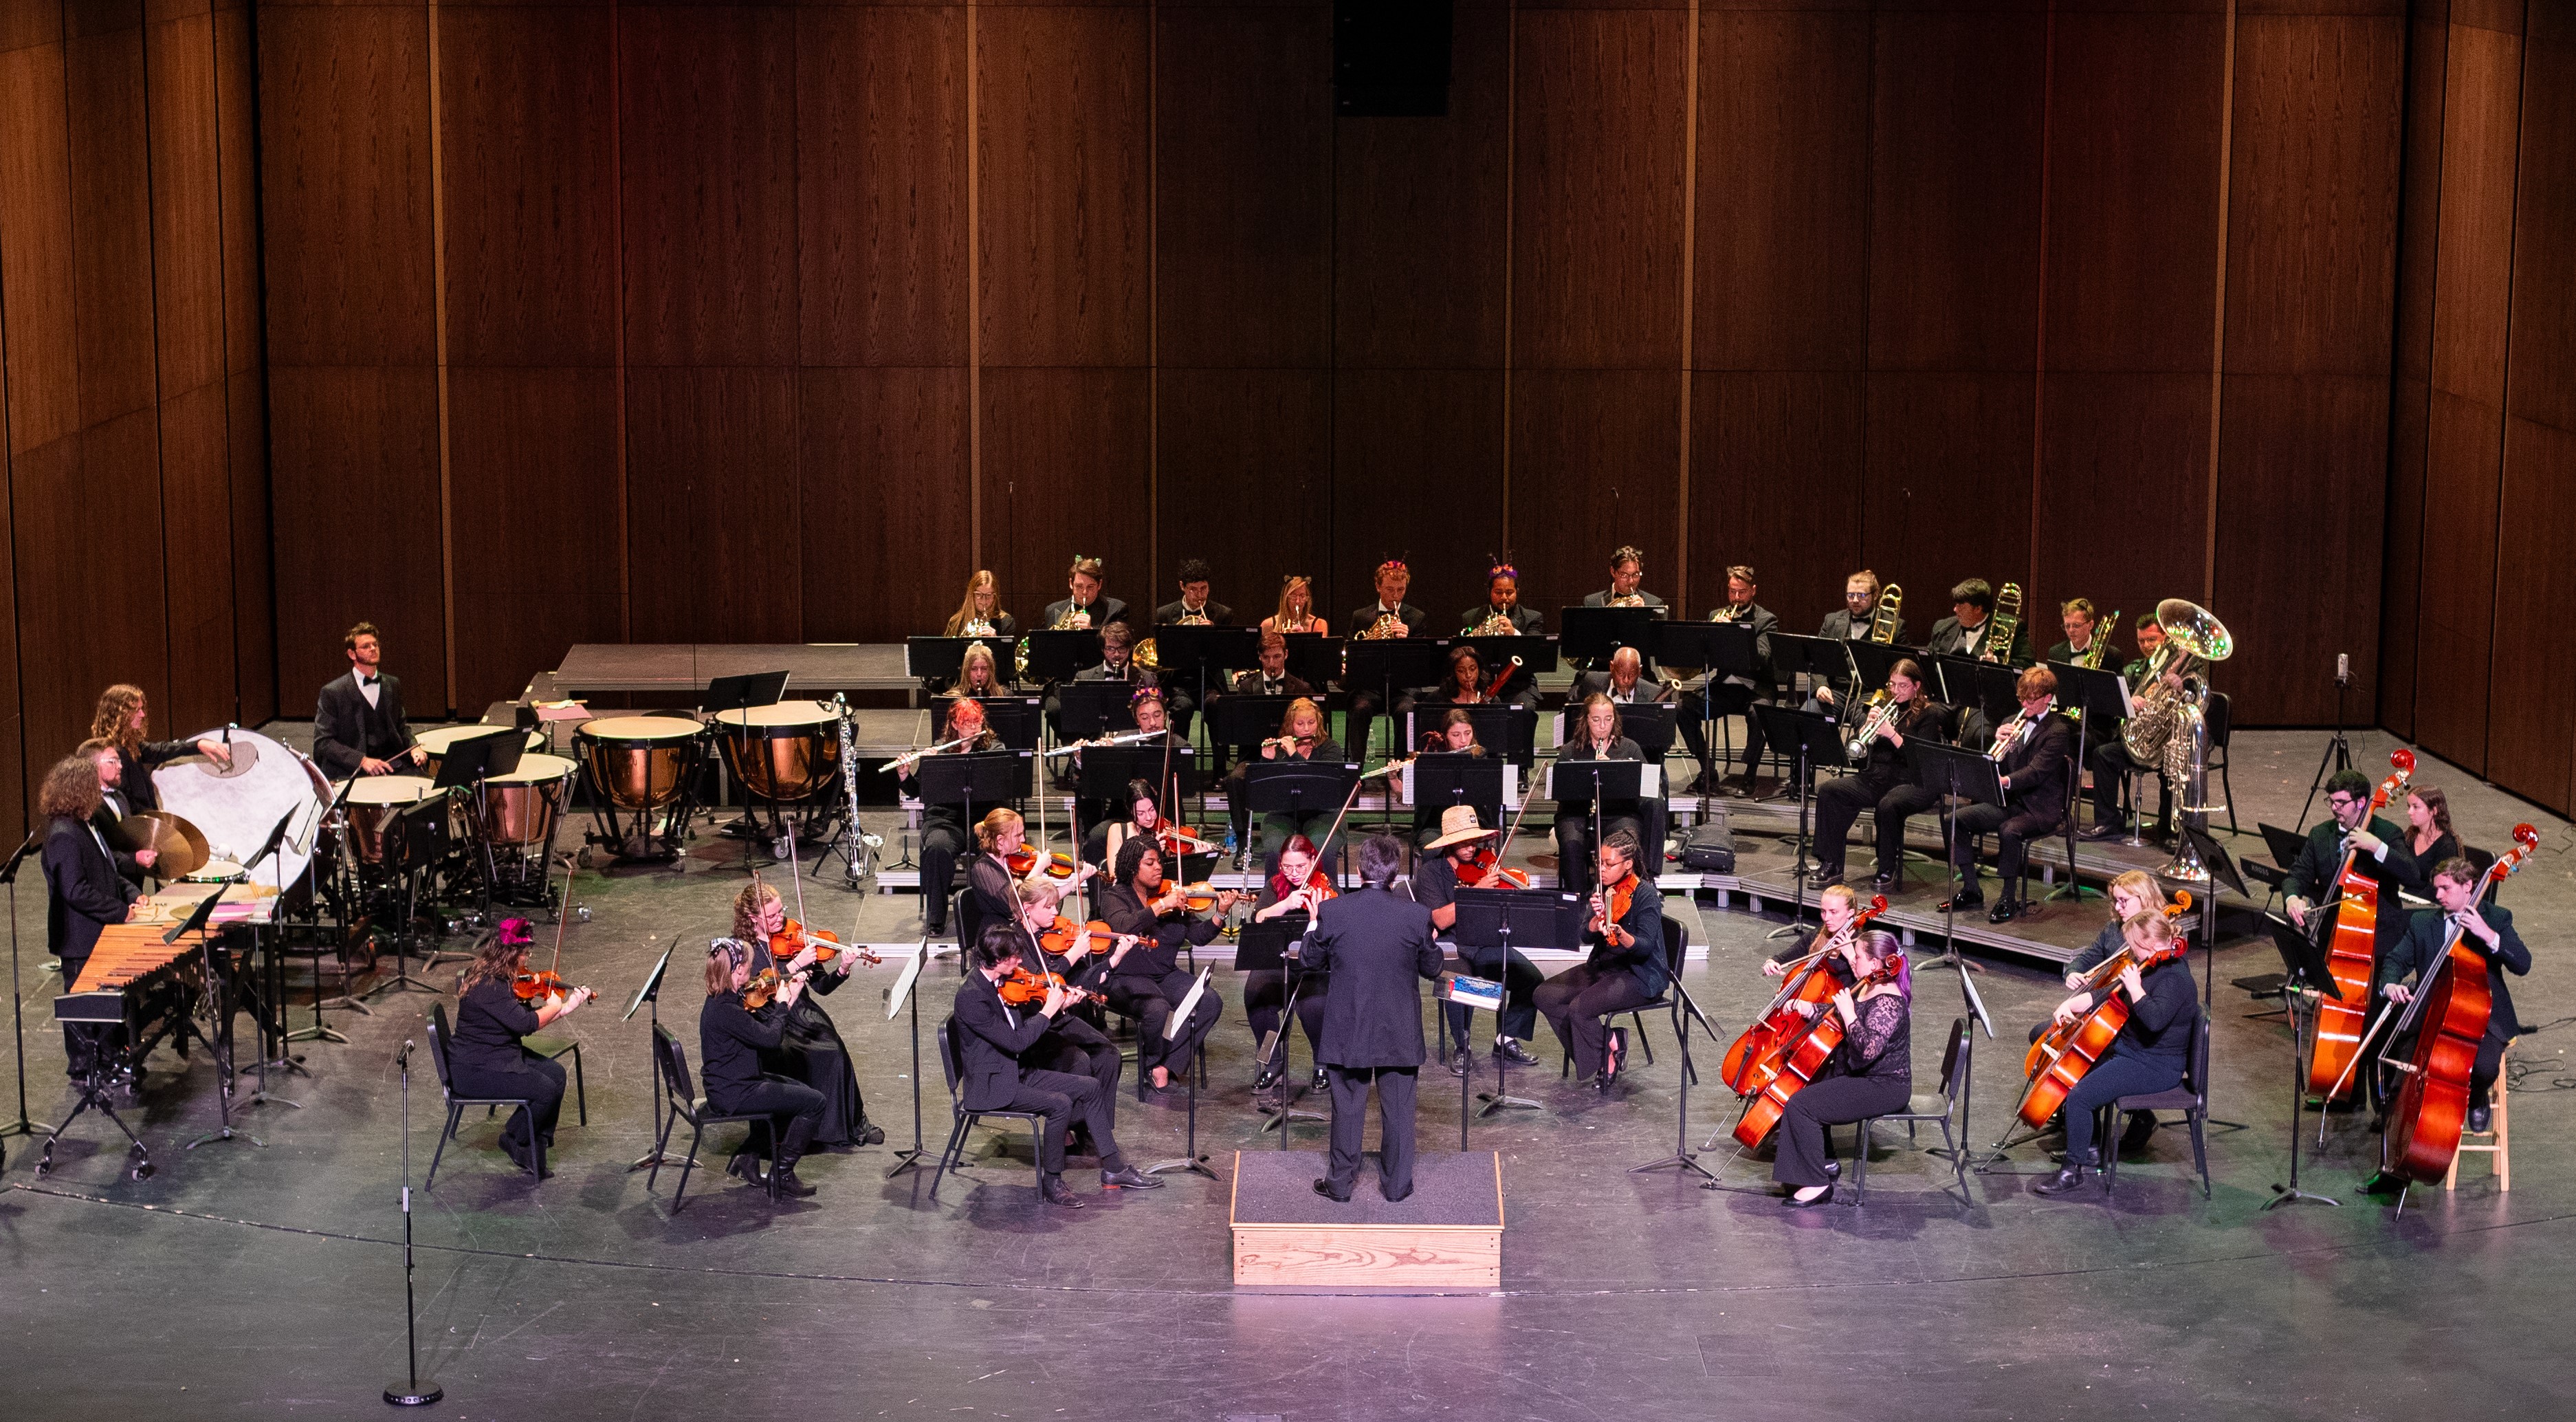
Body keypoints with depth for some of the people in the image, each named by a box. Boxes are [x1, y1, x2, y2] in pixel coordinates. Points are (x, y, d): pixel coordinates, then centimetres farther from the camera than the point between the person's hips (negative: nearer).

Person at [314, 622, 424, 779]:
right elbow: (323, 742, -5)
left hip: (391, 763, 5)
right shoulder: (333, 693, -3)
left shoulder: (393, 685, 14)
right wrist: (362, 760, -18)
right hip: (349, 771, -5)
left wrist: (413, 748, 1)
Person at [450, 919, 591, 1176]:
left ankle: (536, 1146, 8)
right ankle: (515, 1141, 8)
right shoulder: (487, 986, -26)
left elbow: (528, 1022, 11)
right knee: (546, 1090, -16)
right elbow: (525, 1023, -29)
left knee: (556, 1073, 2)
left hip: (504, 1055, 10)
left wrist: (567, 1008, 4)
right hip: (475, 1070, -10)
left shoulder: (504, 980, 6)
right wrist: (553, 1007, -11)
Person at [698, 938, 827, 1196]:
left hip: (728, 1085, 11)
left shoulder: (727, 1000, 4)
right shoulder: (725, 1010, -27)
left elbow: (763, 1025, 13)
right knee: (813, 1102, -7)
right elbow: (771, 1038, -26)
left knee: (800, 1090, 25)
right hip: (734, 1094, -11)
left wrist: (789, 998, 6)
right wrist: (782, 1005, -12)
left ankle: (747, 1156, 23)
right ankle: (782, 1175, 3)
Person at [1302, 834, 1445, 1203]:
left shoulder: (1332, 911, -13)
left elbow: (1312, 962, 0)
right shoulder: (1417, 915, -13)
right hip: (1400, 1032, 0)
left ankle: (1340, 1183, 21)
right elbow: (1432, 968, -1)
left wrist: (1313, 924, 17)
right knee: (1397, 1109, 13)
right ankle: (1396, 1184, 21)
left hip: (1347, 1030, 0)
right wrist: (1432, 939, 19)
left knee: (1347, 1107, 13)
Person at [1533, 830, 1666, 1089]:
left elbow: (1645, 946, -24)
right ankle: (1610, 1042, -1)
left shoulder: (1646, 895, -14)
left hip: (1640, 976, -8)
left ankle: (1606, 1059, -1)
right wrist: (1597, 919, -24)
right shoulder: (1602, 889, 4)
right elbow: (1586, 938, -2)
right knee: (1543, 995, -7)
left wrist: (1621, 934, -44)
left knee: (1580, 1008, -28)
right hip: (1603, 966, 8)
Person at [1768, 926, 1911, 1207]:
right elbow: (1835, 1014, 23)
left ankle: (1817, 1185, -14)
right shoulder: (1866, 989, 7)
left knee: (1801, 1105, -20)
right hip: (1855, 1074, 11)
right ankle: (1826, 1163, 28)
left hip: (1883, 1087, -11)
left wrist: (1848, 1014, -29)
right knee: (1802, 1083, 21)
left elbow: (1868, 1049, -36)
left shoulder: (1887, 1002, -24)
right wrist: (1809, 1009, 5)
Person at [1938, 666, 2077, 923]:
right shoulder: (2013, 723, 13)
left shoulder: (2058, 732, -9)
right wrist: (1998, 742, -11)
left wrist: (2005, 781, -41)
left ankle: (2009, 899, -20)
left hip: (2041, 808, -7)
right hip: (2008, 803, 7)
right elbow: (1995, 763, 9)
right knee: (1955, 820, -11)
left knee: (2009, 830, -36)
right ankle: (1970, 890, -2)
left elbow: (2036, 772, -23)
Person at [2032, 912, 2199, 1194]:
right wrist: (2070, 1005, 3)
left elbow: (2154, 1019, -40)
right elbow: (2103, 996, 17)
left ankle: (2073, 1170, -7)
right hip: (2128, 1049, 11)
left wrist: (2134, 987, -30)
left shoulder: (2173, 979, -22)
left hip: (2155, 1067, -11)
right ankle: (2086, 1148, 25)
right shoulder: (2147, 968, 9)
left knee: (2079, 1096, -21)